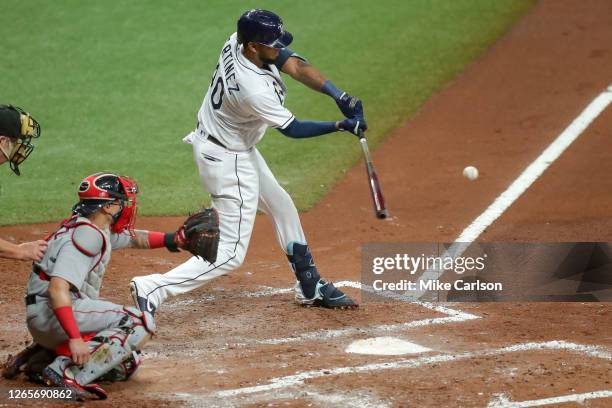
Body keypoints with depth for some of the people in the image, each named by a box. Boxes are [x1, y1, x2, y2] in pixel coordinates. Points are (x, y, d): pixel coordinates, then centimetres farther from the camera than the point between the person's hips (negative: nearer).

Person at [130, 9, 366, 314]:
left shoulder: (238, 42, -15)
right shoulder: (254, 89, -35)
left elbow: (294, 65, -11)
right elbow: (292, 129, -19)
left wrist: (340, 96, -19)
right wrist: (342, 126, -14)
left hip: (239, 150, 10)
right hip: (228, 160, -10)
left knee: (282, 207, 24)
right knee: (231, 253, -6)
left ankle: (310, 289, 38)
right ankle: (152, 289, -13)